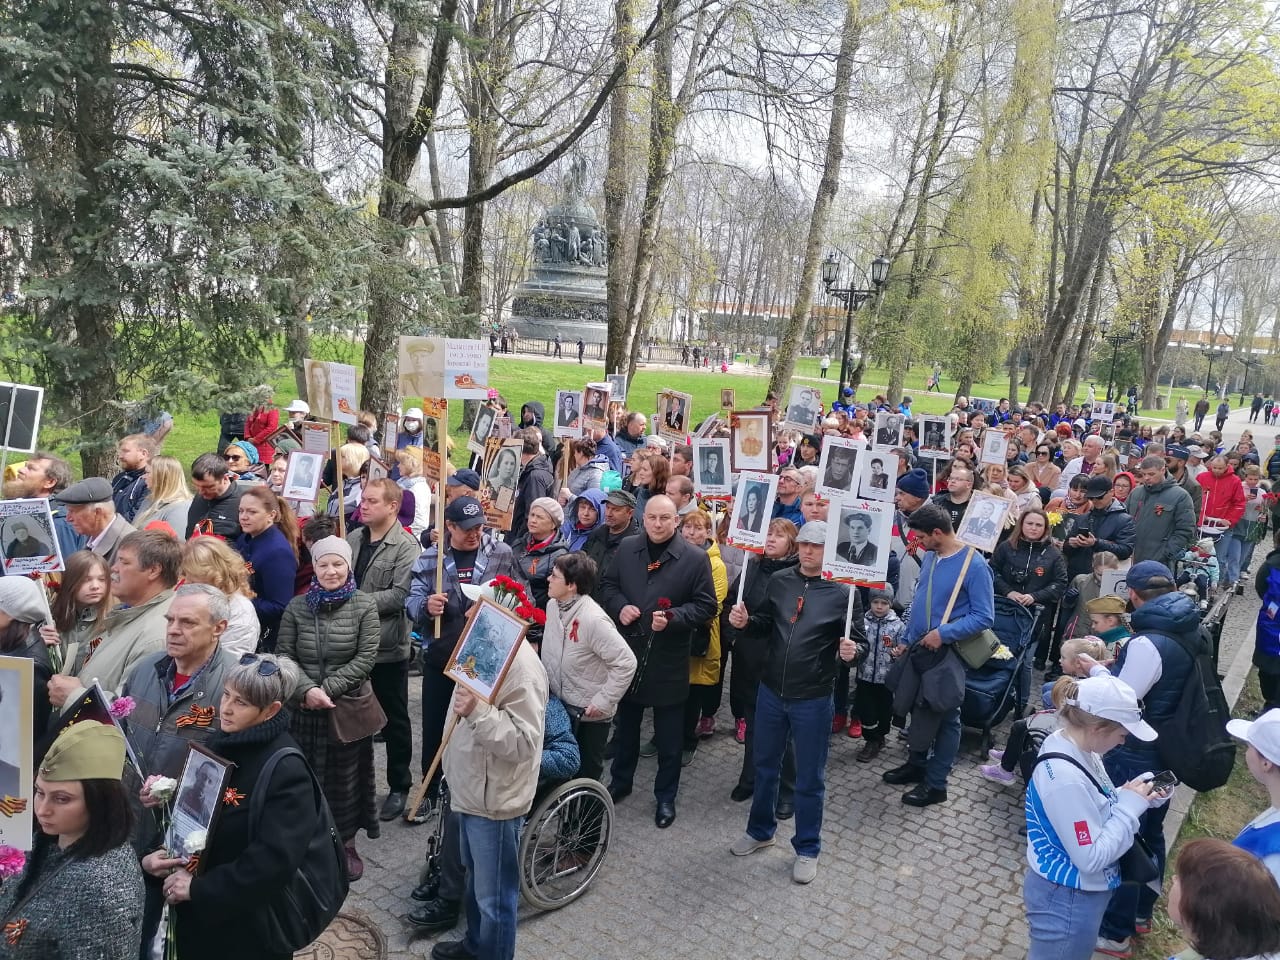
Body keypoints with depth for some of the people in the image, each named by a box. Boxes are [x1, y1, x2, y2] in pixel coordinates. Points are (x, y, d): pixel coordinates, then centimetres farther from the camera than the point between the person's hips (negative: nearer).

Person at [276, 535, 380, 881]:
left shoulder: (365, 606, -4)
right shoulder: (297, 606, 3)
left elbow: (366, 658, -9)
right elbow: (283, 655, 0)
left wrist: (328, 689, -14)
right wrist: (306, 690, -15)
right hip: (304, 708, 2)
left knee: (344, 776, 8)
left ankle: (346, 843, 23)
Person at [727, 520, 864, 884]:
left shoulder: (843, 592, -12)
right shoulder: (778, 581, -1)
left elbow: (857, 640, -5)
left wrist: (850, 651, -26)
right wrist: (745, 620, -7)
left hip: (813, 699, -4)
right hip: (771, 690, 4)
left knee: (809, 778, 11)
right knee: (765, 765, 20)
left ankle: (807, 848, 30)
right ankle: (760, 830, 41)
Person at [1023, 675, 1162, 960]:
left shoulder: (1076, 748, -5)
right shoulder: (1066, 777, -33)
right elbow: (1092, 858, -29)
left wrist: (1134, 796, -6)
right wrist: (1131, 805, -22)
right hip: (1066, 899, -9)